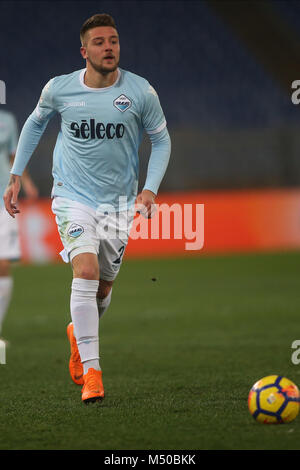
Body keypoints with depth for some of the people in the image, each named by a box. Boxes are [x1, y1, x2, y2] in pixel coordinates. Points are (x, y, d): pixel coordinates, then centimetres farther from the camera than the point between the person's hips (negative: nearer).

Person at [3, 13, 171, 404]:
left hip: (119, 202, 2)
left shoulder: (141, 92, -9)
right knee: (86, 271, -22)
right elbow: (35, 124, 13)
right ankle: (91, 372, -21)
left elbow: (161, 140, 5)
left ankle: (79, 333, 47)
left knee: (103, 286, 11)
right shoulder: (59, 89, -7)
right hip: (72, 196, -2)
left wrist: (150, 189, -8)